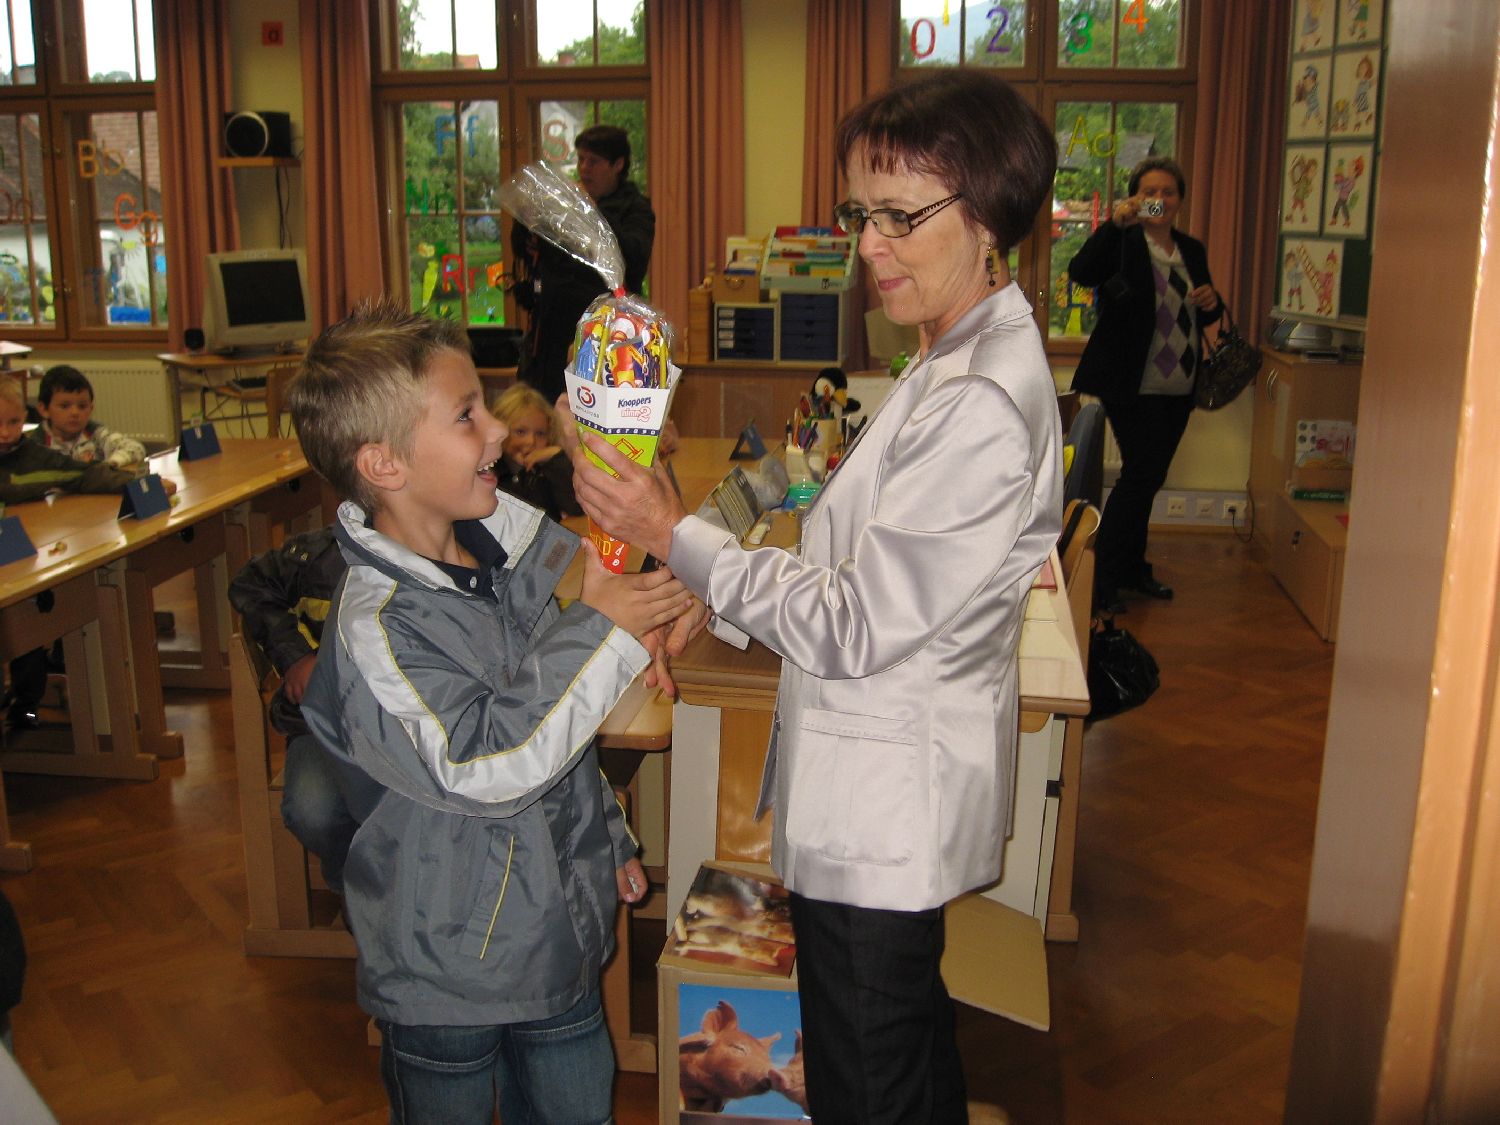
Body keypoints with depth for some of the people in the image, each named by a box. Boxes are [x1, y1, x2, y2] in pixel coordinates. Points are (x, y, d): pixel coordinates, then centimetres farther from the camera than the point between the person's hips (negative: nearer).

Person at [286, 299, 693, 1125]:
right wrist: (600, 628, -29)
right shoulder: (377, 622, -24)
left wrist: (607, 838, 20)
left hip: (561, 930, 7)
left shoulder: (502, 546, 0)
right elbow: (486, 765, -33)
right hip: (451, 975, -7)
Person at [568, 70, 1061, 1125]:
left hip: (882, 806, -10)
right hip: (891, 791, 10)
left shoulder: (980, 407, -27)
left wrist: (677, 536, -18)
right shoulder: (962, 363, 7)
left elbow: (851, 629, -24)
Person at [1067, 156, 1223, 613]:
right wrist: (1115, 223, -35)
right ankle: (1101, 578, 1)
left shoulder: (1192, 251, 13)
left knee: (1148, 478, 14)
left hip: (1178, 388, 7)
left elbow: (1203, 317, 22)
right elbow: (1080, 272, -26)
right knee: (1141, 474, -9)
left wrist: (1212, 302, -1)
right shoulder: (1121, 242, -6)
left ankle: (1132, 569, 27)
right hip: (1134, 386, -7)